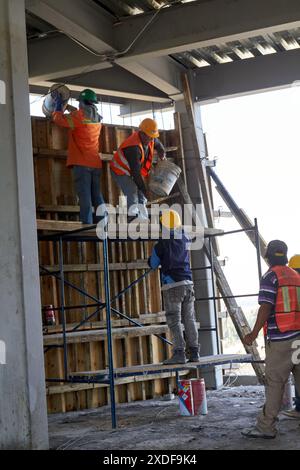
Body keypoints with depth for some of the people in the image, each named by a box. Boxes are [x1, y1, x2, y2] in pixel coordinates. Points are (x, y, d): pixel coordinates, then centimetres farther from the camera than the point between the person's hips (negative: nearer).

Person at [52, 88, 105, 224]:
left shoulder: (79, 115, -6)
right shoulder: (97, 118, 14)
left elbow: (58, 119, 5)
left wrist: (58, 104, 21)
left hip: (82, 163, -6)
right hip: (96, 163, 6)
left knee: (85, 197, -9)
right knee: (97, 197, 8)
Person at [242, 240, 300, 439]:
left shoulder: (271, 277, -6)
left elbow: (266, 308, -12)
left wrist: (253, 334, -8)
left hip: (280, 340, -6)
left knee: (275, 383, -3)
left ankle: (266, 427, 2)